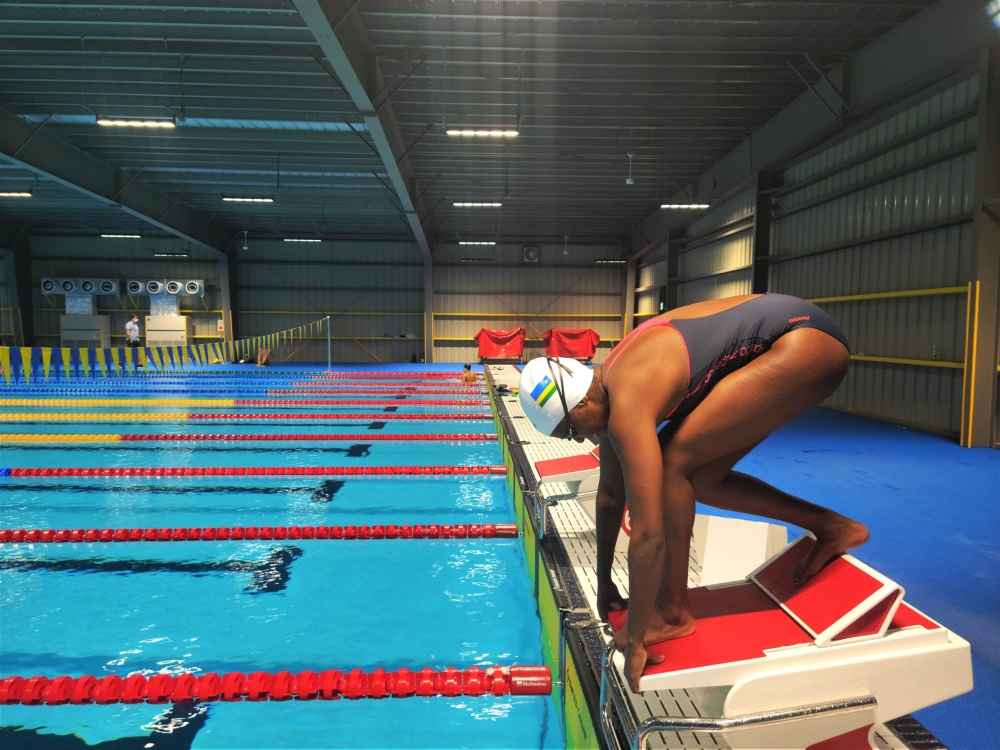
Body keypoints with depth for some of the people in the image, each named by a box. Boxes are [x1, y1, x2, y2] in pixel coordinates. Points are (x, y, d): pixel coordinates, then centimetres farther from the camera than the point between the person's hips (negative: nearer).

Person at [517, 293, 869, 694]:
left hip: (807, 343, -9)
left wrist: (634, 641, -16)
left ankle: (672, 612, 0)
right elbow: (610, 494, 12)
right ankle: (832, 527, 19)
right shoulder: (606, 388, 2)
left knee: (674, 463, -14)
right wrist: (604, 583, 20)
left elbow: (648, 532, -26)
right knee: (696, 477, 8)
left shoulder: (627, 406, -26)